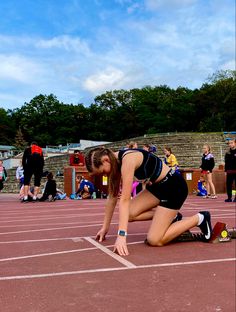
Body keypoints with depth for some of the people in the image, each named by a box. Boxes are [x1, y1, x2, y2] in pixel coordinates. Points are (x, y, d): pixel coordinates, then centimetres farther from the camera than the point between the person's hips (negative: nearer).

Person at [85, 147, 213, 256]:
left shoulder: (127, 160, -27)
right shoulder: (115, 161, -1)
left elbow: (124, 200, -32)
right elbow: (112, 197, 6)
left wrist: (121, 235, -34)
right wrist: (105, 227, 10)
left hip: (174, 186, -9)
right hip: (158, 186, 9)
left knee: (154, 240, -10)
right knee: (130, 214, -4)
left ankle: (199, 218, 3)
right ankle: (170, 217, 12)